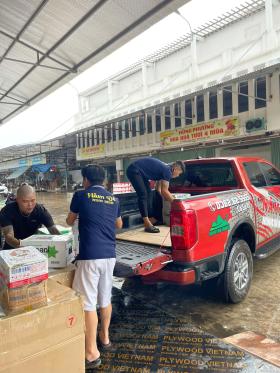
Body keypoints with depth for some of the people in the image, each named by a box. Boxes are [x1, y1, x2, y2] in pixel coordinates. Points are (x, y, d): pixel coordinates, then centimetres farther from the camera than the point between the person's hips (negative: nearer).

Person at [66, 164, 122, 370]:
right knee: (105, 298, 20)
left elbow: (70, 221, 15)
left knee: (88, 303, 2)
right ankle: (105, 337, 37)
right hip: (109, 255, 6)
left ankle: (92, 353, 9)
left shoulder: (81, 195, -1)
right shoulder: (113, 199, 12)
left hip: (90, 256, -6)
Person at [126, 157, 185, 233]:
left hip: (140, 173, 11)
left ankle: (151, 219, 18)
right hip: (134, 170, -11)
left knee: (148, 194, 12)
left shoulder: (164, 168, 12)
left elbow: (159, 188, 19)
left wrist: (168, 199, 19)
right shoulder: (167, 171, -16)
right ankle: (147, 225, -17)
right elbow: (164, 191, -17)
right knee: (143, 195, -16)